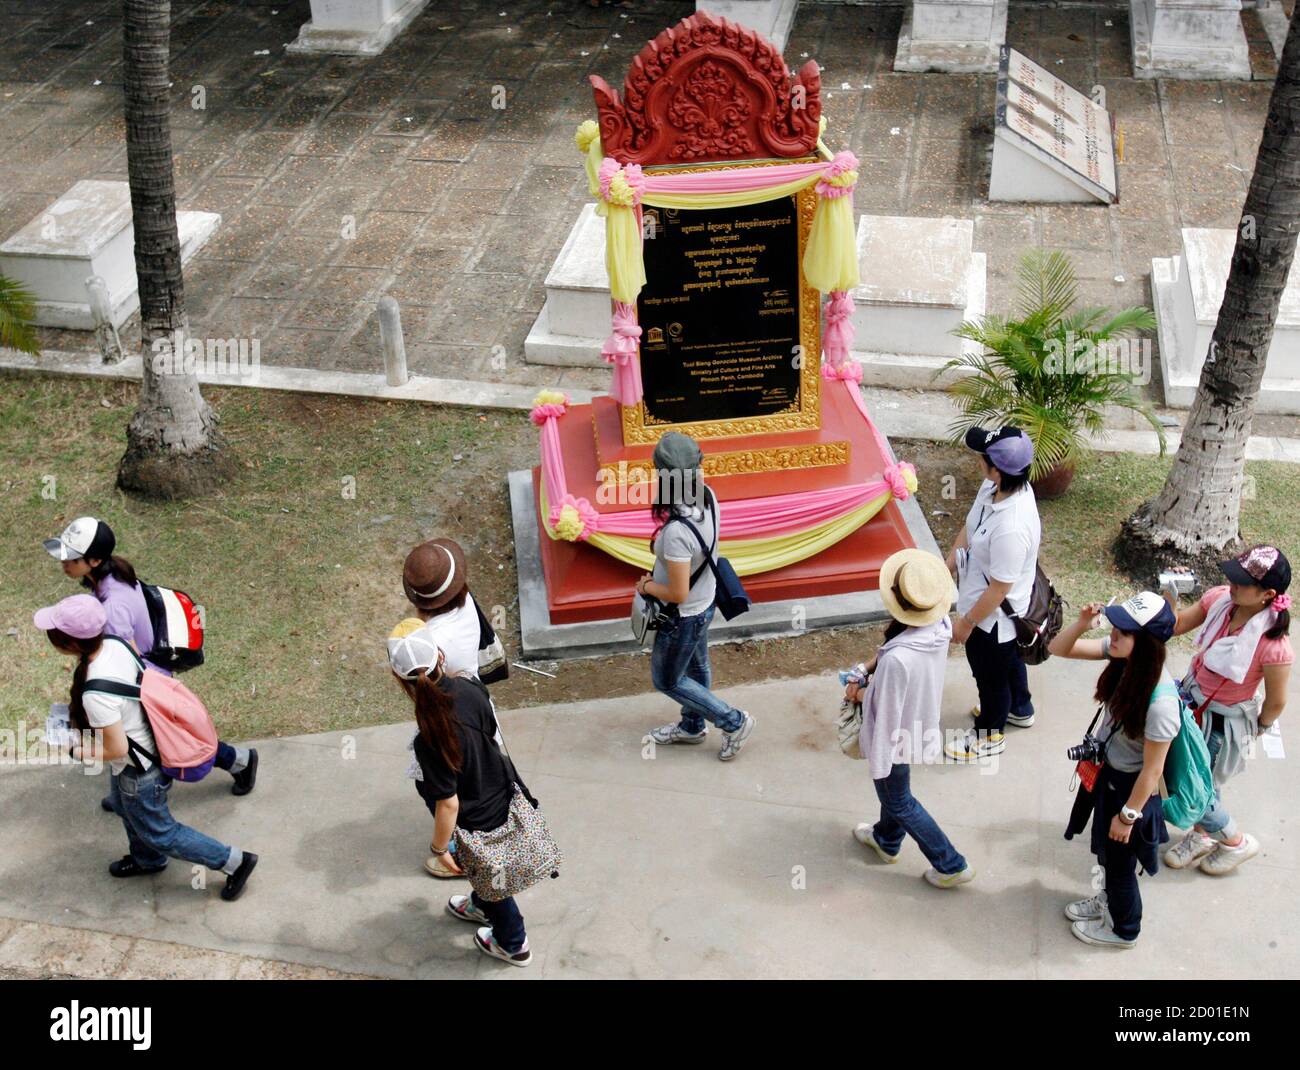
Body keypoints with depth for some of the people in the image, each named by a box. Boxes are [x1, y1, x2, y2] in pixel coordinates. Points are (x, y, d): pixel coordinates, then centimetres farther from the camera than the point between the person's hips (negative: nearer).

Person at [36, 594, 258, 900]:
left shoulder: (95, 694, -40)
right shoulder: (114, 644, -16)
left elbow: (117, 749, -28)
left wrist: (78, 753, -10)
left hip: (138, 772, -8)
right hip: (151, 745, 9)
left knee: (159, 833, 17)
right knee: (124, 807, 34)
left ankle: (234, 862, 28)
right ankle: (148, 860, 60)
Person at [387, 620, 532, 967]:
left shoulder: (433, 738, -40)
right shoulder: (469, 685, -22)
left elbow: (448, 804, -27)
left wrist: (439, 847, -9)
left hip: (477, 820, -6)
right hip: (499, 796, 6)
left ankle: (512, 943, 50)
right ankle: (482, 906, 65)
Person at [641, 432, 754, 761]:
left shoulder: (676, 532, -39)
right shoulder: (708, 498, -16)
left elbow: (678, 593, -30)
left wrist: (646, 587, -13)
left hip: (683, 617, -8)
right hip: (705, 604, 8)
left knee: (666, 680, 17)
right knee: (696, 667, 28)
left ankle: (733, 722, 25)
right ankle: (692, 726, 51)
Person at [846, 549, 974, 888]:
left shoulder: (898, 659, -43)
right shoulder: (940, 624, -20)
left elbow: (887, 717, -29)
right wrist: (866, 670, -8)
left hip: (898, 738, -7)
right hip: (922, 724, 7)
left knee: (898, 801, 22)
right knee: (893, 789, 33)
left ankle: (951, 864, 36)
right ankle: (887, 840, 59)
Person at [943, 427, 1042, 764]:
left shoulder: (1011, 528, -42)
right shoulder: (993, 488, -16)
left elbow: (998, 590, -30)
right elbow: (969, 528, 4)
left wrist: (967, 622, -18)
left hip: (994, 616, -8)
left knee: (990, 673, 20)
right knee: (1009, 659, 34)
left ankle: (990, 735, 48)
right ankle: (1019, 708, 62)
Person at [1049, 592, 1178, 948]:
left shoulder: (1161, 702, -37)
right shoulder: (1123, 656, -19)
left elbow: (1152, 769, -25)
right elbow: (1058, 649, -11)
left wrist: (1128, 815, -14)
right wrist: (1082, 624, -31)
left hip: (1129, 785, -7)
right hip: (1106, 771, 7)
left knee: (1119, 858, 19)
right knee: (1105, 849, 30)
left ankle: (1124, 929, 47)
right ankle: (1111, 899, 59)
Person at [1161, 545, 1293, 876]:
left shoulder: (1272, 644, -33)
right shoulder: (1220, 598, -17)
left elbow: (1276, 701, -17)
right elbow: (1176, 626, -3)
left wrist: (1258, 728, 2)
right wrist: (1170, 595, -23)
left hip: (1222, 724, -6)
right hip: (1190, 700, 6)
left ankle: (1237, 842, 38)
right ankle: (1201, 835, 51)